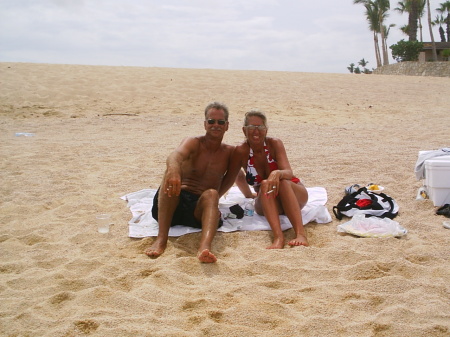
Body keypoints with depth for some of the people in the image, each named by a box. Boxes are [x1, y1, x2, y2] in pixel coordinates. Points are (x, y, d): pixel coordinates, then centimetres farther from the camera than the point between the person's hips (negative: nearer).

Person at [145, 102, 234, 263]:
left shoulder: (230, 152, 16)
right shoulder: (193, 143, 4)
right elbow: (176, 155, -23)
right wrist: (173, 169, -45)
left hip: (201, 208, 1)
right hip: (173, 203, -1)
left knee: (211, 194, -34)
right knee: (173, 173, -32)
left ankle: (204, 246, -64)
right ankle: (161, 239, -43)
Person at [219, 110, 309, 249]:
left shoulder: (274, 144, -14)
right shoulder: (241, 152, -11)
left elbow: (289, 173, -26)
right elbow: (229, 180, 2)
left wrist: (277, 174, -49)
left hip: (293, 196, 0)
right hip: (267, 203, 1)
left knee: (282, 182, -34)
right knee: (265, 185, -33)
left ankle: (301, 234, -48)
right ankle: (278, 237, -49)